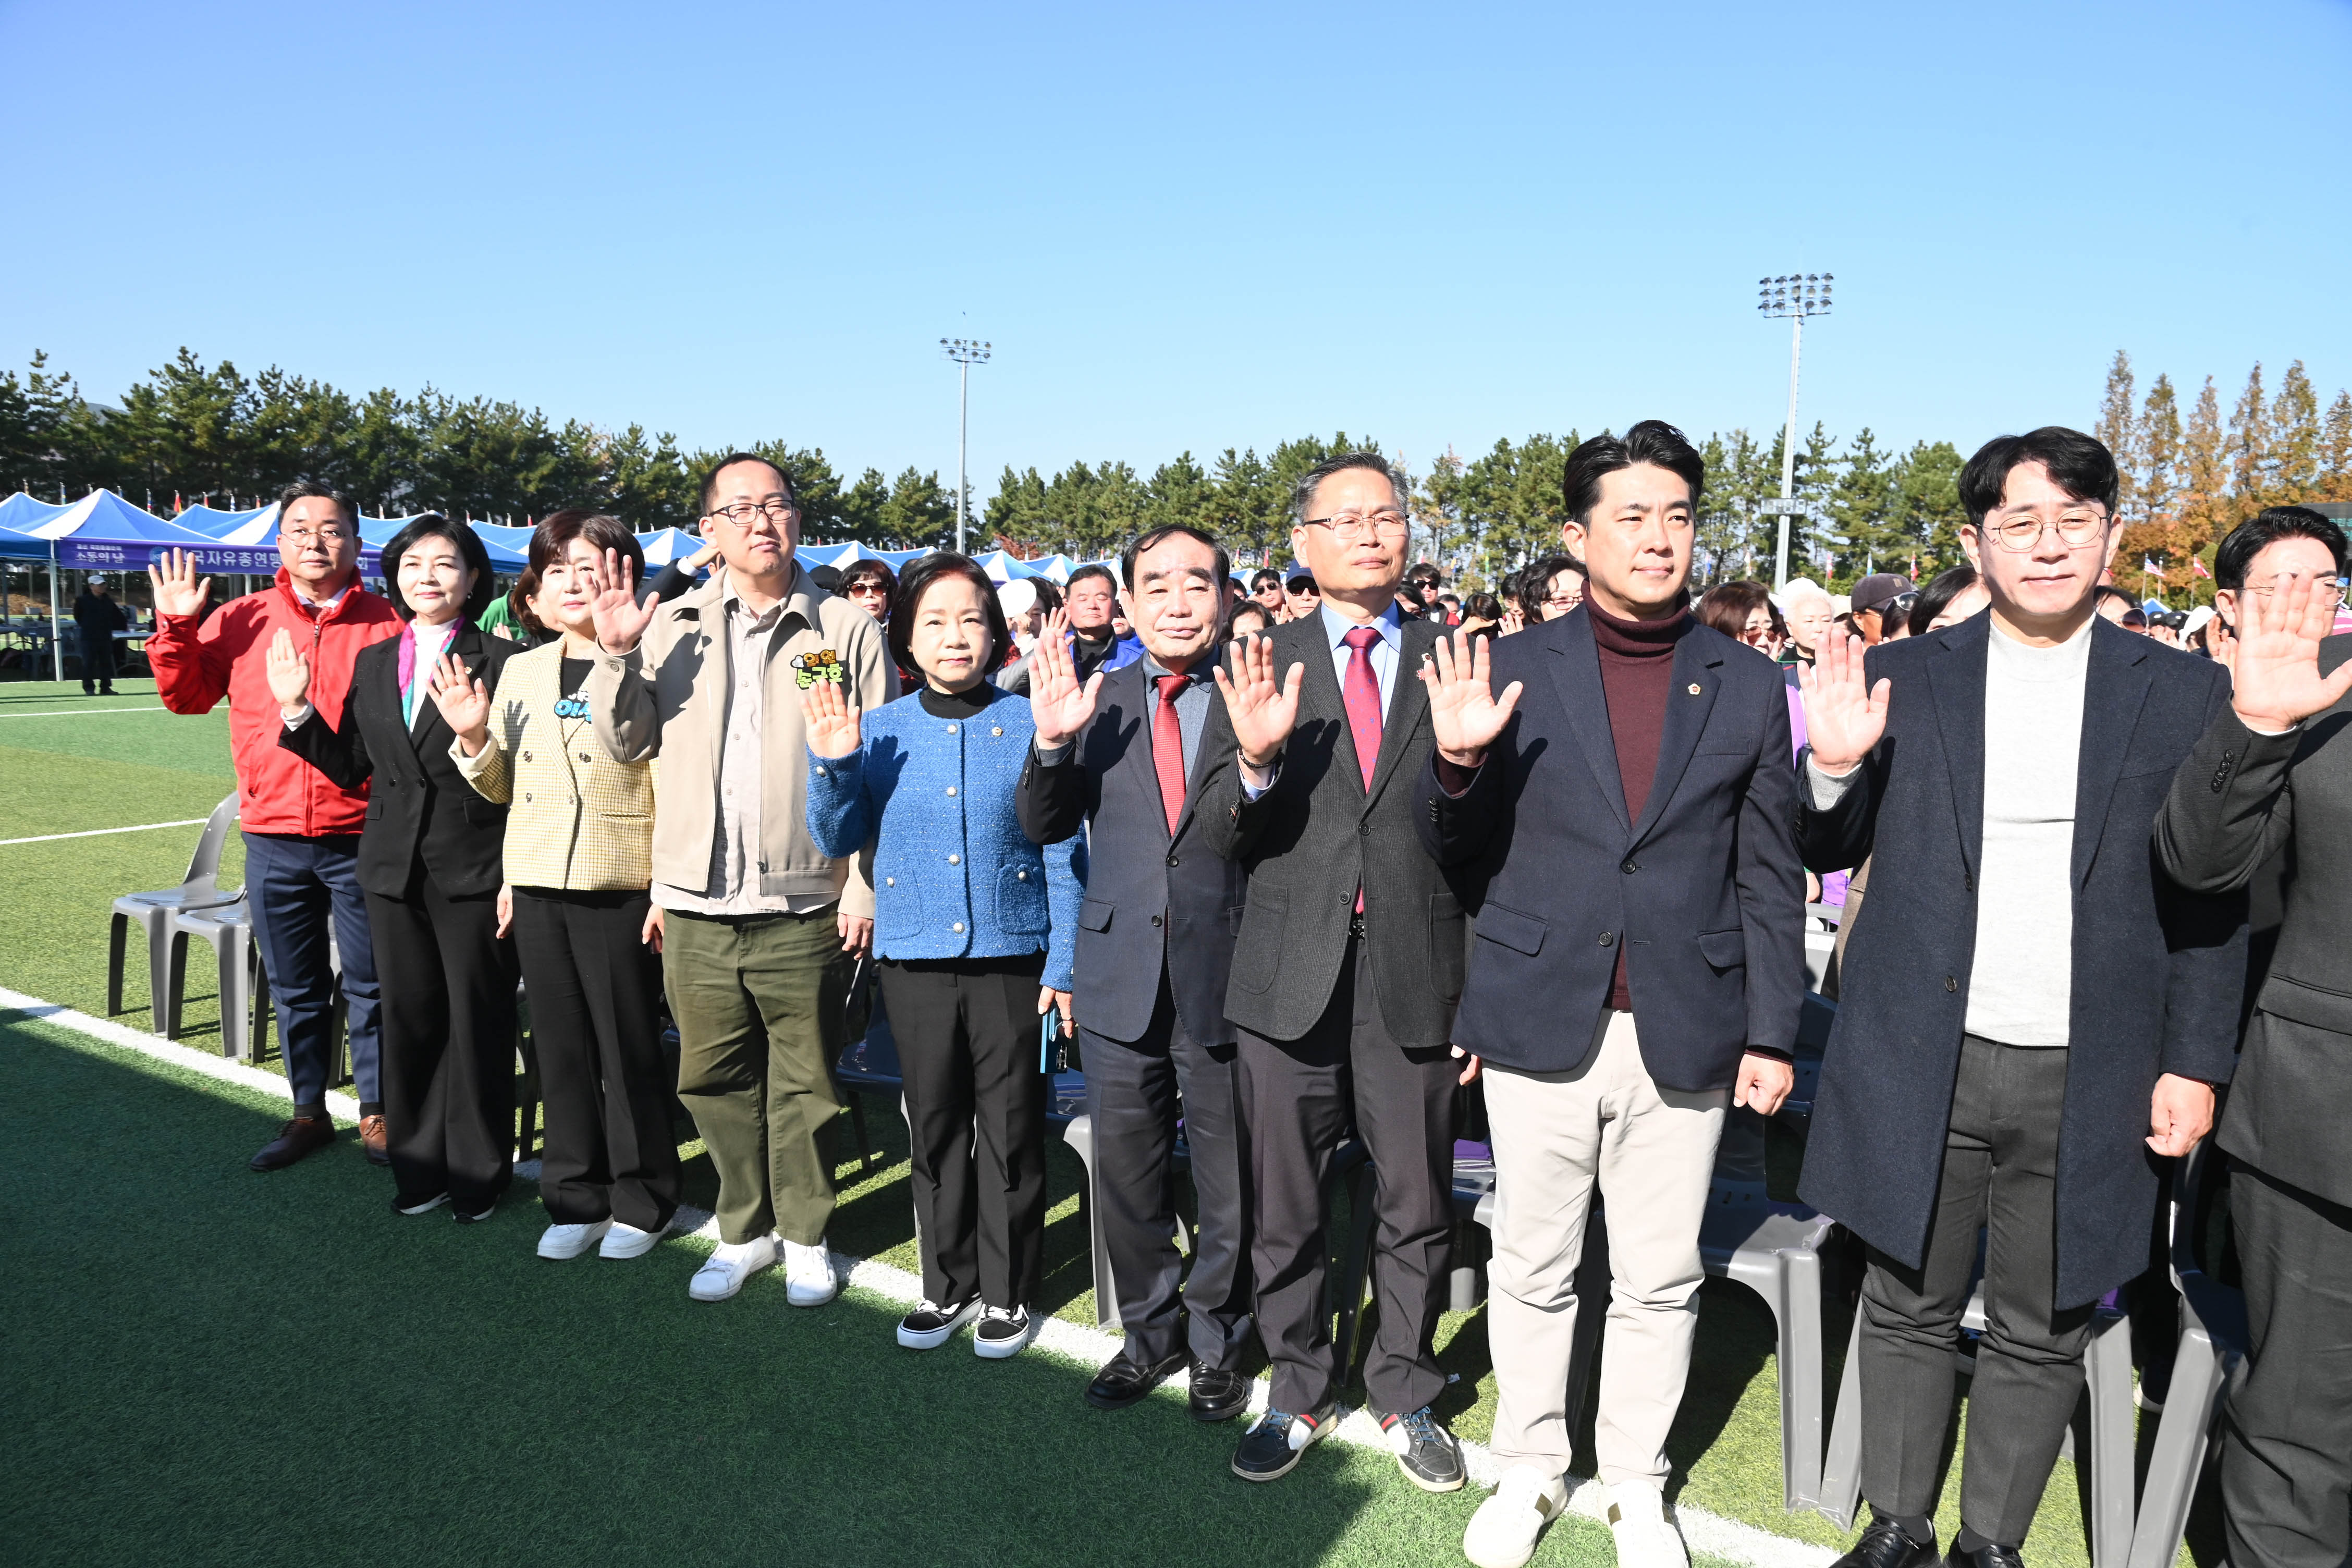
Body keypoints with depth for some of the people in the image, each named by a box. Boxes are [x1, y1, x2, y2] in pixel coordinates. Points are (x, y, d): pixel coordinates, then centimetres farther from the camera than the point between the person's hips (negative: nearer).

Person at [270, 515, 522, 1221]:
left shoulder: (499, 660, -7)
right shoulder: (373, 663, 11)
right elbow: (351, 769, 12)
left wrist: (476, 731, -30)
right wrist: (297, 710, 2)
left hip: (473, 868, -5)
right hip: (394, 865, 5)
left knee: (477, 1020, 4)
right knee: (409, 1018, 13)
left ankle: (479, 1170, 19)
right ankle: (419, 1166, 27)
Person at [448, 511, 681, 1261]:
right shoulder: (520, 672, 11)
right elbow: (504, 787, 15)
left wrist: (669, 890, -13)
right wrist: (472, 737, -4)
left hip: (621, 886, -5)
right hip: (538, 884, 6)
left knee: (629, 1049, 5)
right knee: (560, 1046, 13)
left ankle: (641, 1202, 20)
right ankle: (576, 1199, 26)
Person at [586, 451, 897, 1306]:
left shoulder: (846, 628, 1)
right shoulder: (672, 626, 8)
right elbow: (625, 744, 7)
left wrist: (866, 885, -7)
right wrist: (616, 655, -7)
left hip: (805, 907, -2)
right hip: (697, 906, 3)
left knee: (804, 1083, 8)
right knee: (716, 1081, 13)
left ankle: (806, 1236, 25)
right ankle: (744, 1230, 30)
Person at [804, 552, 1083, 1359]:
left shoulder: (1029, 725, -4)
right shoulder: (879, 731, 2)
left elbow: (1063, 851, -2)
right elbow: (839, 841, 7)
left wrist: (1064, 961, -5)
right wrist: (832, 765, -9)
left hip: (1011, 954, -2)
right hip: (915, 956, 2)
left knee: (1010, 1130, 7)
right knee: (934, 1127, 14)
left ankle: (1008, 1292, 24)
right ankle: (948, 1285, 31)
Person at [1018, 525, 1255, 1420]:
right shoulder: (1101, 702, 4)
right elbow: (1044, 827, 1)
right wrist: (1054, 743, -16)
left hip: (1223, 977, -2)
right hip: (1122, 979, 3)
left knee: (1229, 1185, 11)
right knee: (1125, 1176, 16)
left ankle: (1217, 1344, 35)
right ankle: (1151, 1334, 38)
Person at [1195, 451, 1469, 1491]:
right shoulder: (1260, 670, 3)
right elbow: (1217, 838, -4)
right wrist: (1255, 760, -20)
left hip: (1415, 975, 0)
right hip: (1290, 974, 0)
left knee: (1416, 1208, 12)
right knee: (1284, 1210, 13)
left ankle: (1405, 1397, 34)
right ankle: (1301, 1395, 34)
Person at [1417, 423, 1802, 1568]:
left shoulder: (1747, 686, 3)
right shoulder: (1514, 673, -1)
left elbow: (1769, 878, 6)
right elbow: (1458, 855, 2)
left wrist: (1773, 1031, 3)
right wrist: (1457, 762, -18)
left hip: (1684, 1033, 1)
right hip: (1541, 1024, 0)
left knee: (1660, 1278, 13)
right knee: (1533, 1268, 13)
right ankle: (1530, 1470, 33)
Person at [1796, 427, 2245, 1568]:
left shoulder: (2185, 695, 1)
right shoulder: (1900, 680, 1)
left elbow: (2208, 905, 3)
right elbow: (1830, 851, 6)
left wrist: (2195, 1063, -2)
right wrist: (1833, 765, -14)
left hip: (2088, 1082, 0)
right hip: (1920, 1065, 0)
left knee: (2041, 1333, 12)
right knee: (1908, 1309, 13)